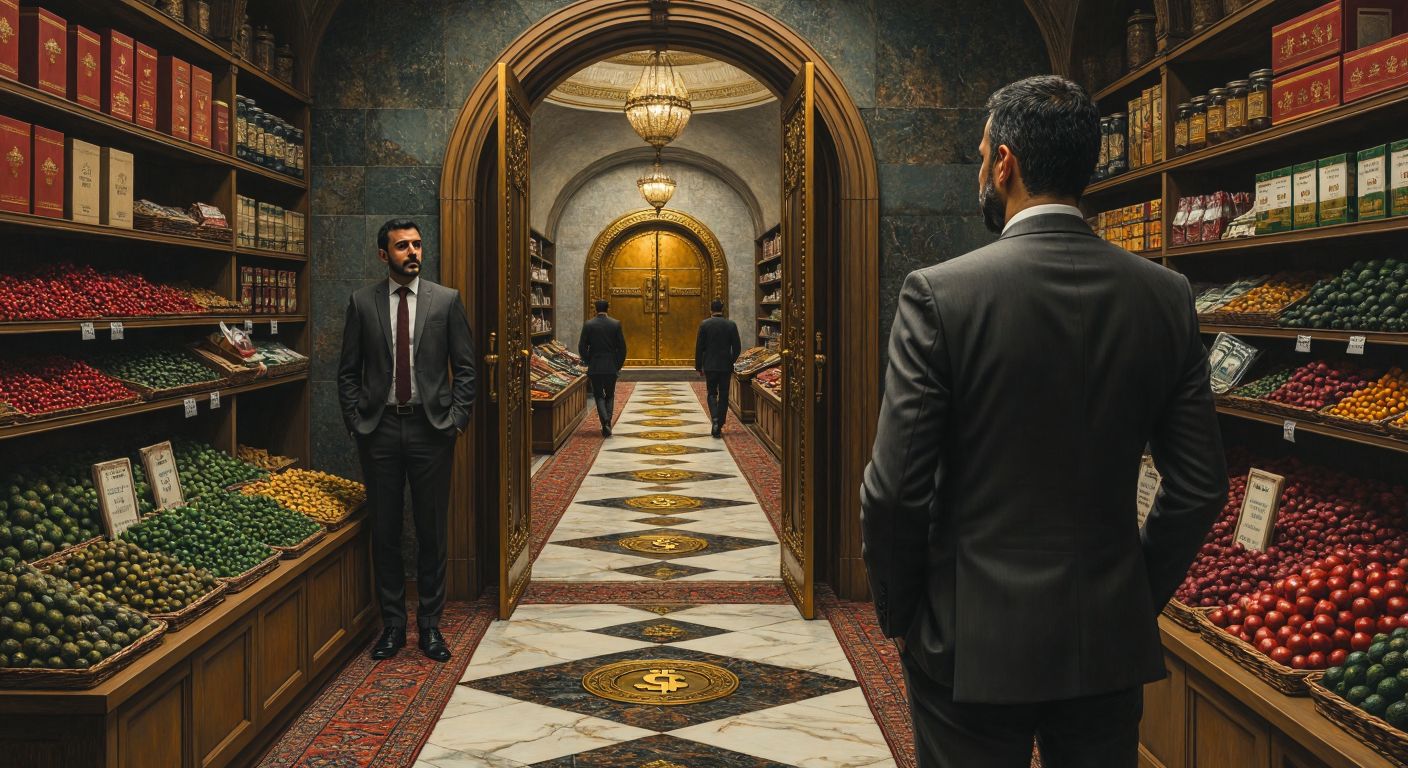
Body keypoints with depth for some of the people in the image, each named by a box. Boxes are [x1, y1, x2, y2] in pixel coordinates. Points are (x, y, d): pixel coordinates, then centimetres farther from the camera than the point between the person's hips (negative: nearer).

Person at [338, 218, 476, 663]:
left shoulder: (446, 301, 3)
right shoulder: (362, 302, 5)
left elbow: (465, 367, 3)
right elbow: (348, 371, 7)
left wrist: (456, 419, -5)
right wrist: (356, 421, -1)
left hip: (430, 427, -1)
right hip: (379, 428, 1)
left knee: (432, 531, 5)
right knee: (384, 531, 7)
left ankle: (430, 624, 17)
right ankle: (392, 624, 20)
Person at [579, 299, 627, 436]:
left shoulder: (588, 325, -5)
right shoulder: (616, 324, -3)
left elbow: (582, 347, -4)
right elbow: (622, 347, -2)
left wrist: (588, 362, 10)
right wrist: (619, 365, 8)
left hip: (595, 367, -1)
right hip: (611, 367, 1)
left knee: (599, 395, 9)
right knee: (610, 395, 16)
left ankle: (605, 422, -11)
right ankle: (607, 424, 7)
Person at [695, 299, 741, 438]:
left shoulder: (704, 324, -6)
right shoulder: (731, 325, -2)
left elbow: (699, 347, -4)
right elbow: (737, 348, 0)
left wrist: (698, 366, 4)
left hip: (709, 365, -1)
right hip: (726, 366, 1)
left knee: (712, 394, 9)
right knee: (724, 396, 9)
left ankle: (715, 420, -14)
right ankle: (719, 426, 11)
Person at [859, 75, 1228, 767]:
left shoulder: (939, 294, -15)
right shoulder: (1165, 296, -2)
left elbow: (895, 490, -16)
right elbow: (1201, 488, 1)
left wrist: (897, 612, 0)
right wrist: (1139, 599, 14)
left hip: (974, 639, -3)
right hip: (1111, 639, 4)